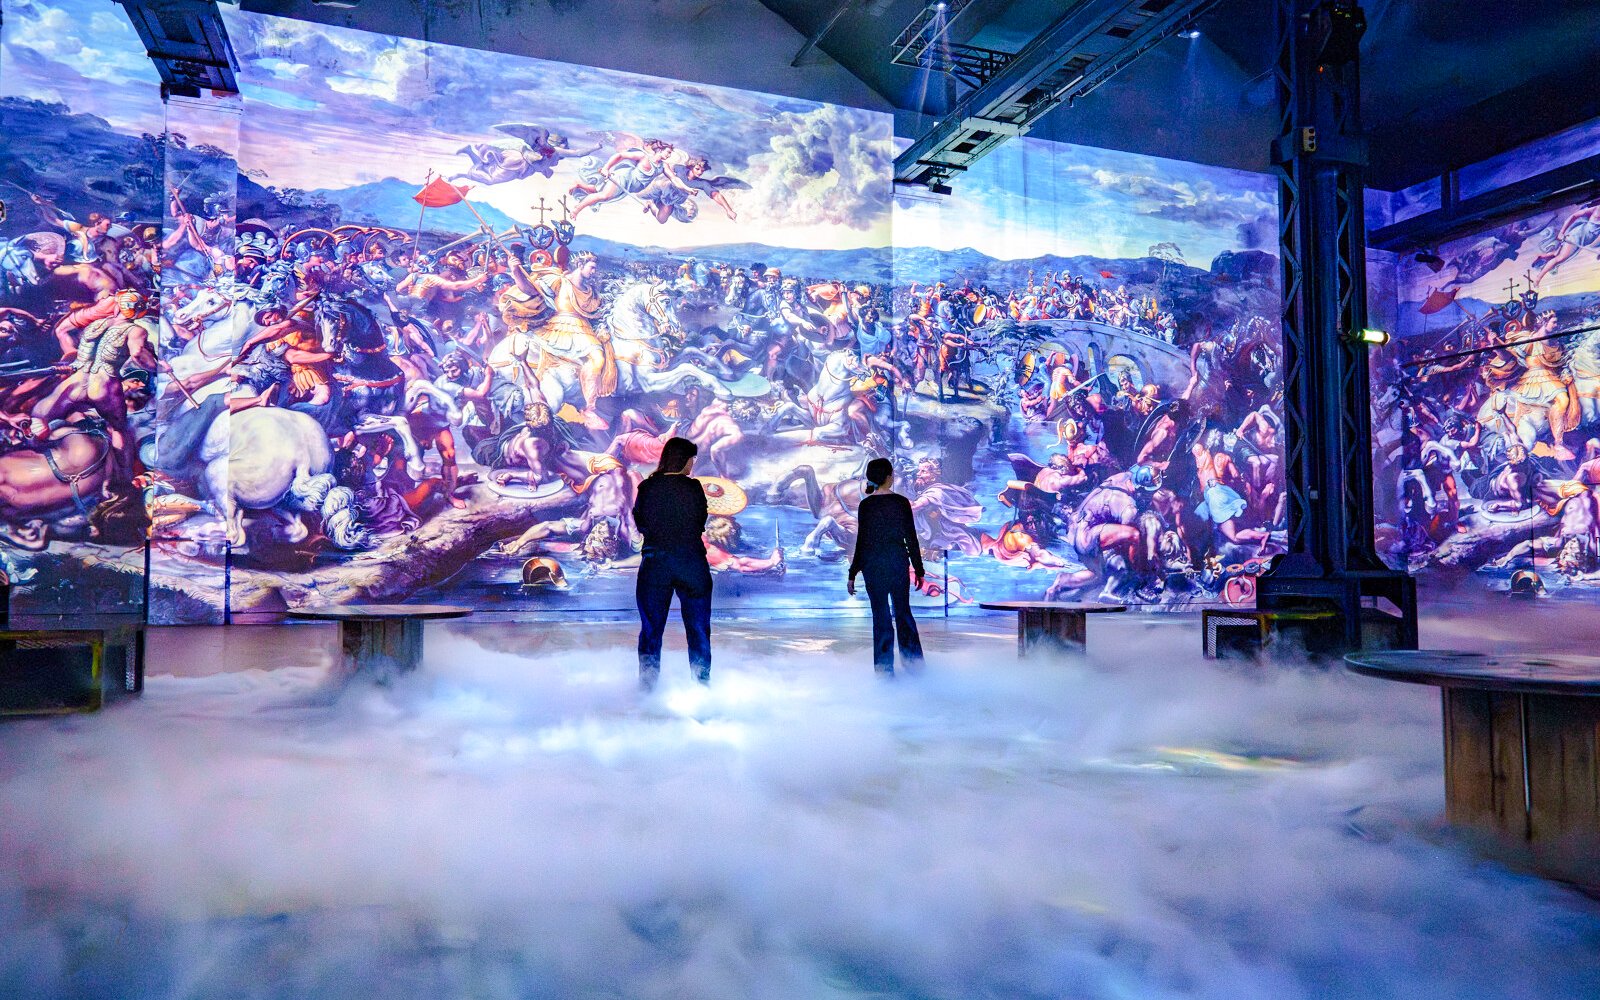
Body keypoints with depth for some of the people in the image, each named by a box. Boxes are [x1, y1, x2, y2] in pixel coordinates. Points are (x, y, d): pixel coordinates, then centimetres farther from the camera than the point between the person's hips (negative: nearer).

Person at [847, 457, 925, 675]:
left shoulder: (866, 505, -6)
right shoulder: (901, 502, -5)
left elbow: (861, 542, -6)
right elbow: (912, 539, -2)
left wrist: (852, 574, 1)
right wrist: (919, 571, 6)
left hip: (873, 565, 0)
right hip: (899, 562, 1)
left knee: (881, 616, 6)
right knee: (903, 612, 15)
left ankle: (885, 669, 9)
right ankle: (913, 660, 15)